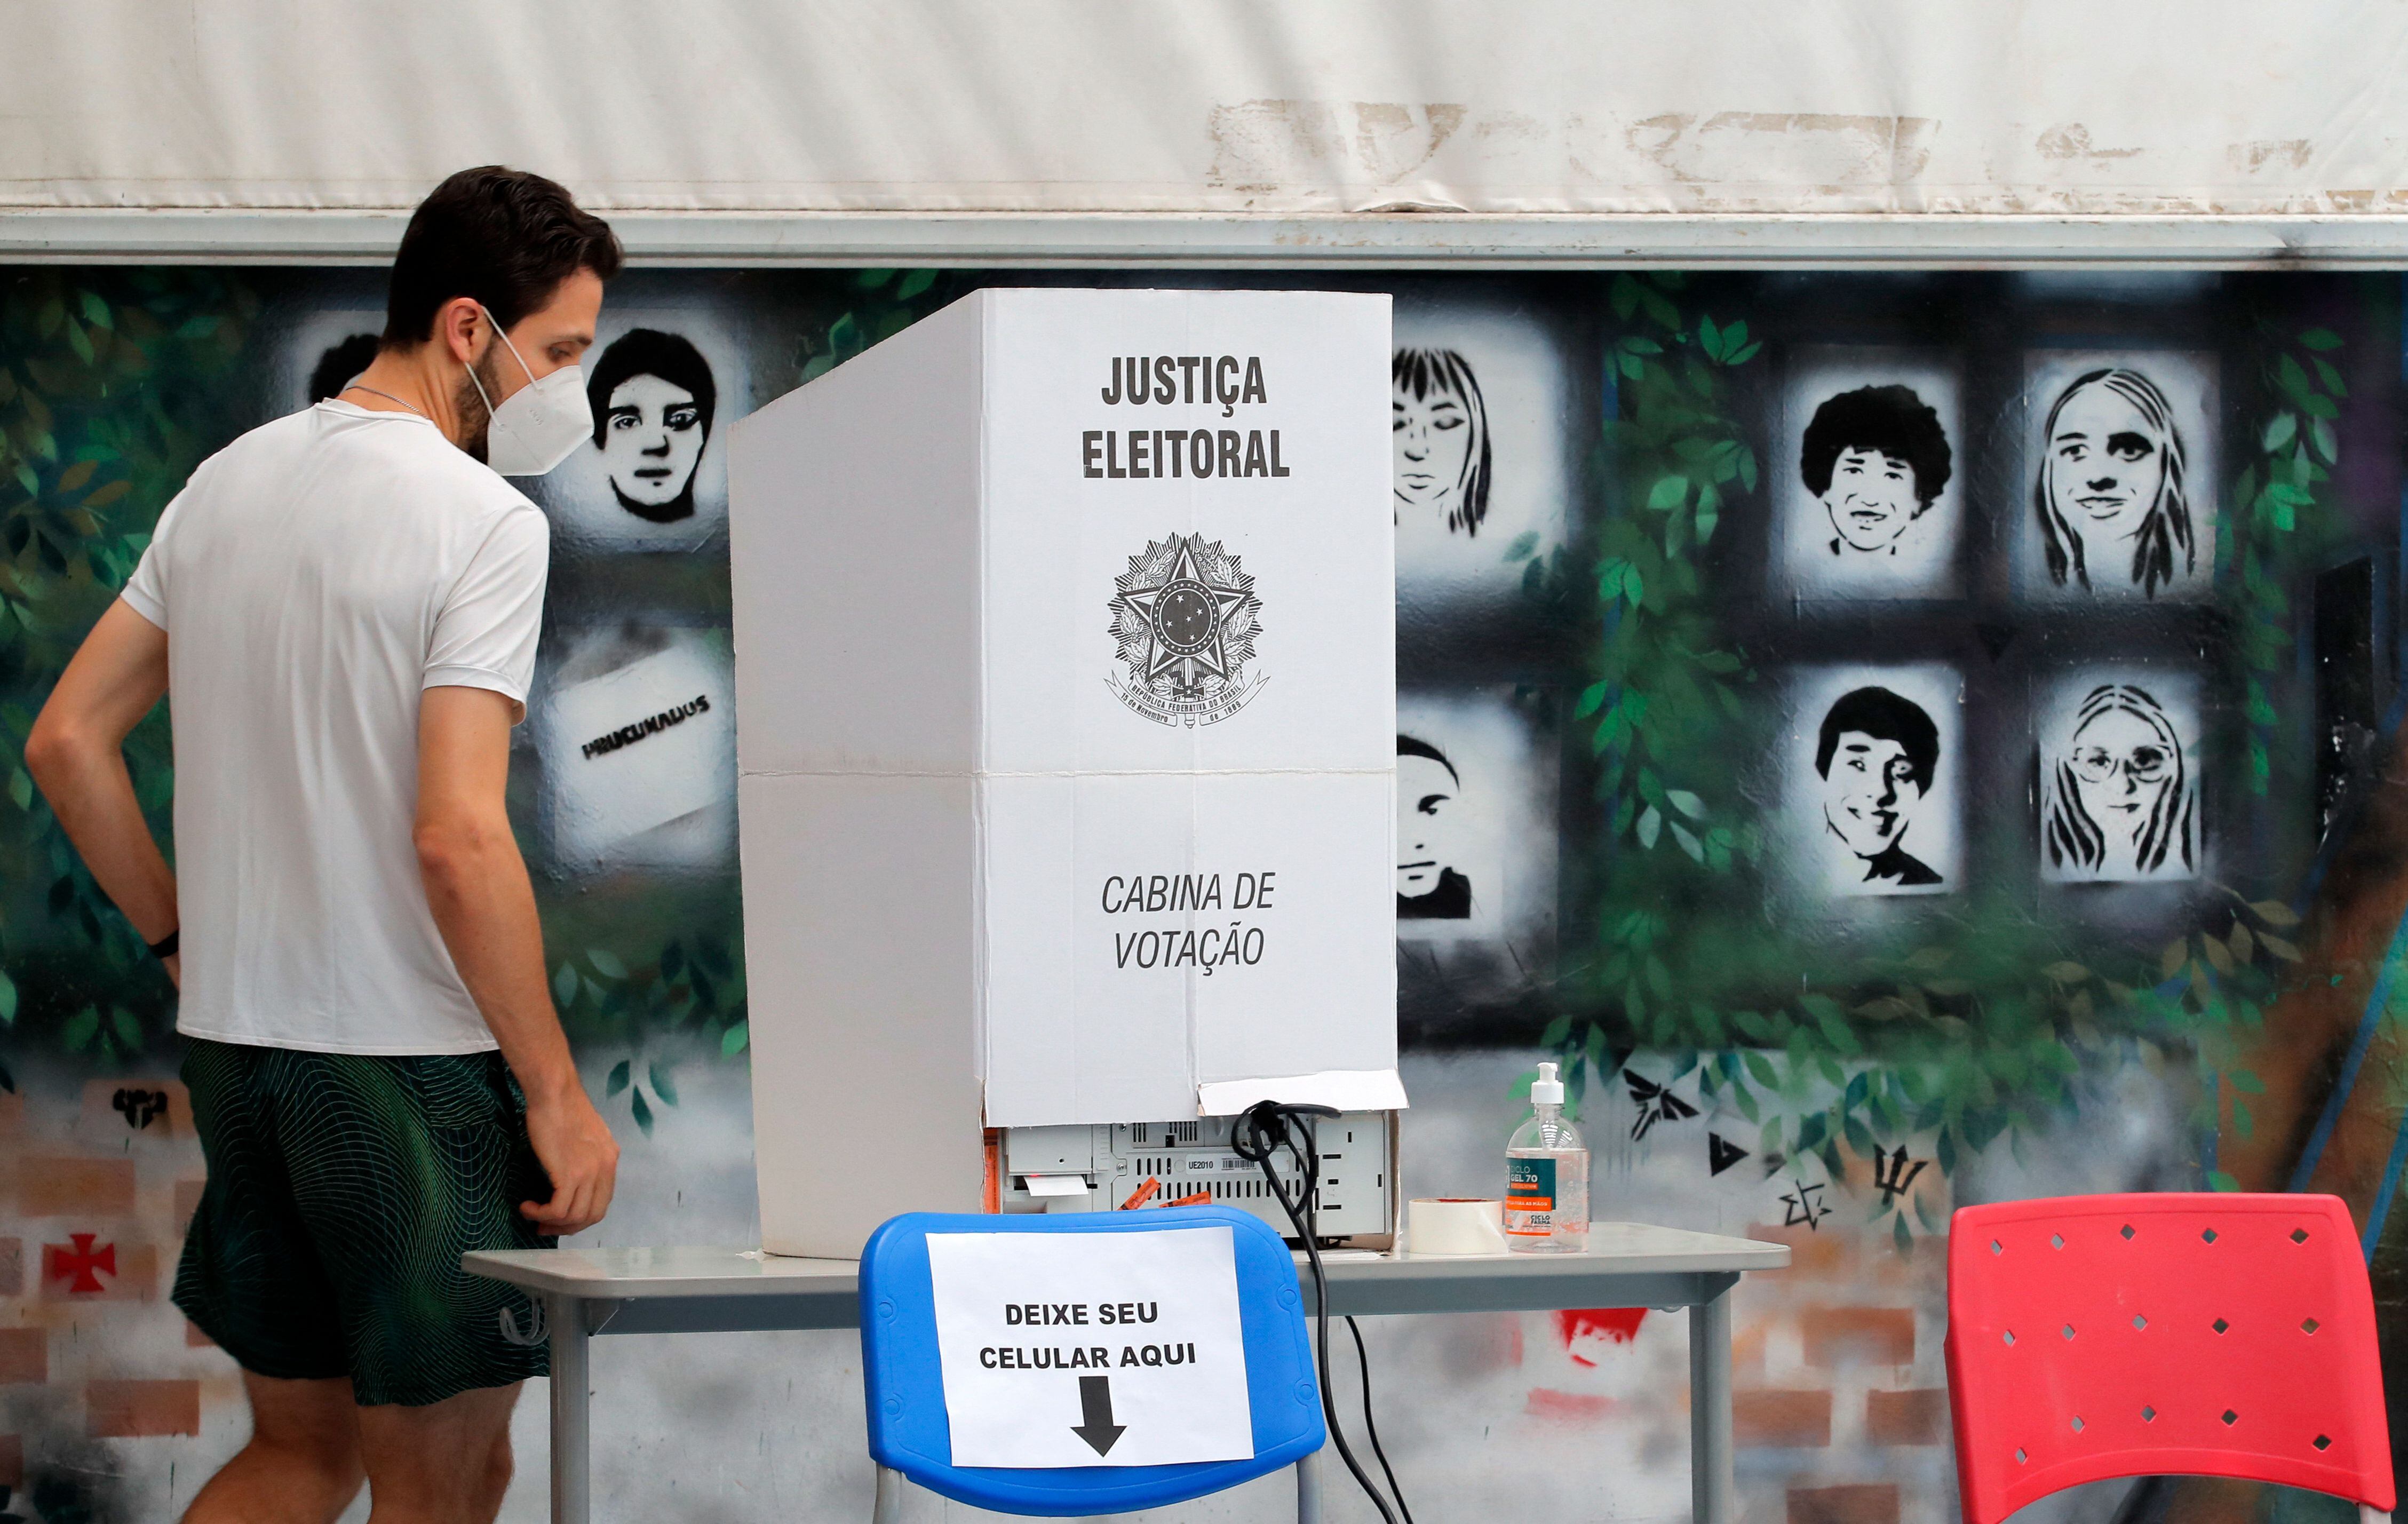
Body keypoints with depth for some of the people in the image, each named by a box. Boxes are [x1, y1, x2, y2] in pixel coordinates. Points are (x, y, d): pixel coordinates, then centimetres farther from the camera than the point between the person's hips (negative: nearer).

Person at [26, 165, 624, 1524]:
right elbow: (458, 839, -21)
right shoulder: (485, 522, -14)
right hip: (409, 1057, -8)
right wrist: (556, 1091, -15)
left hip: (235, 1042, 8)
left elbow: (67, 741, 12)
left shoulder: (228, 483, 10)